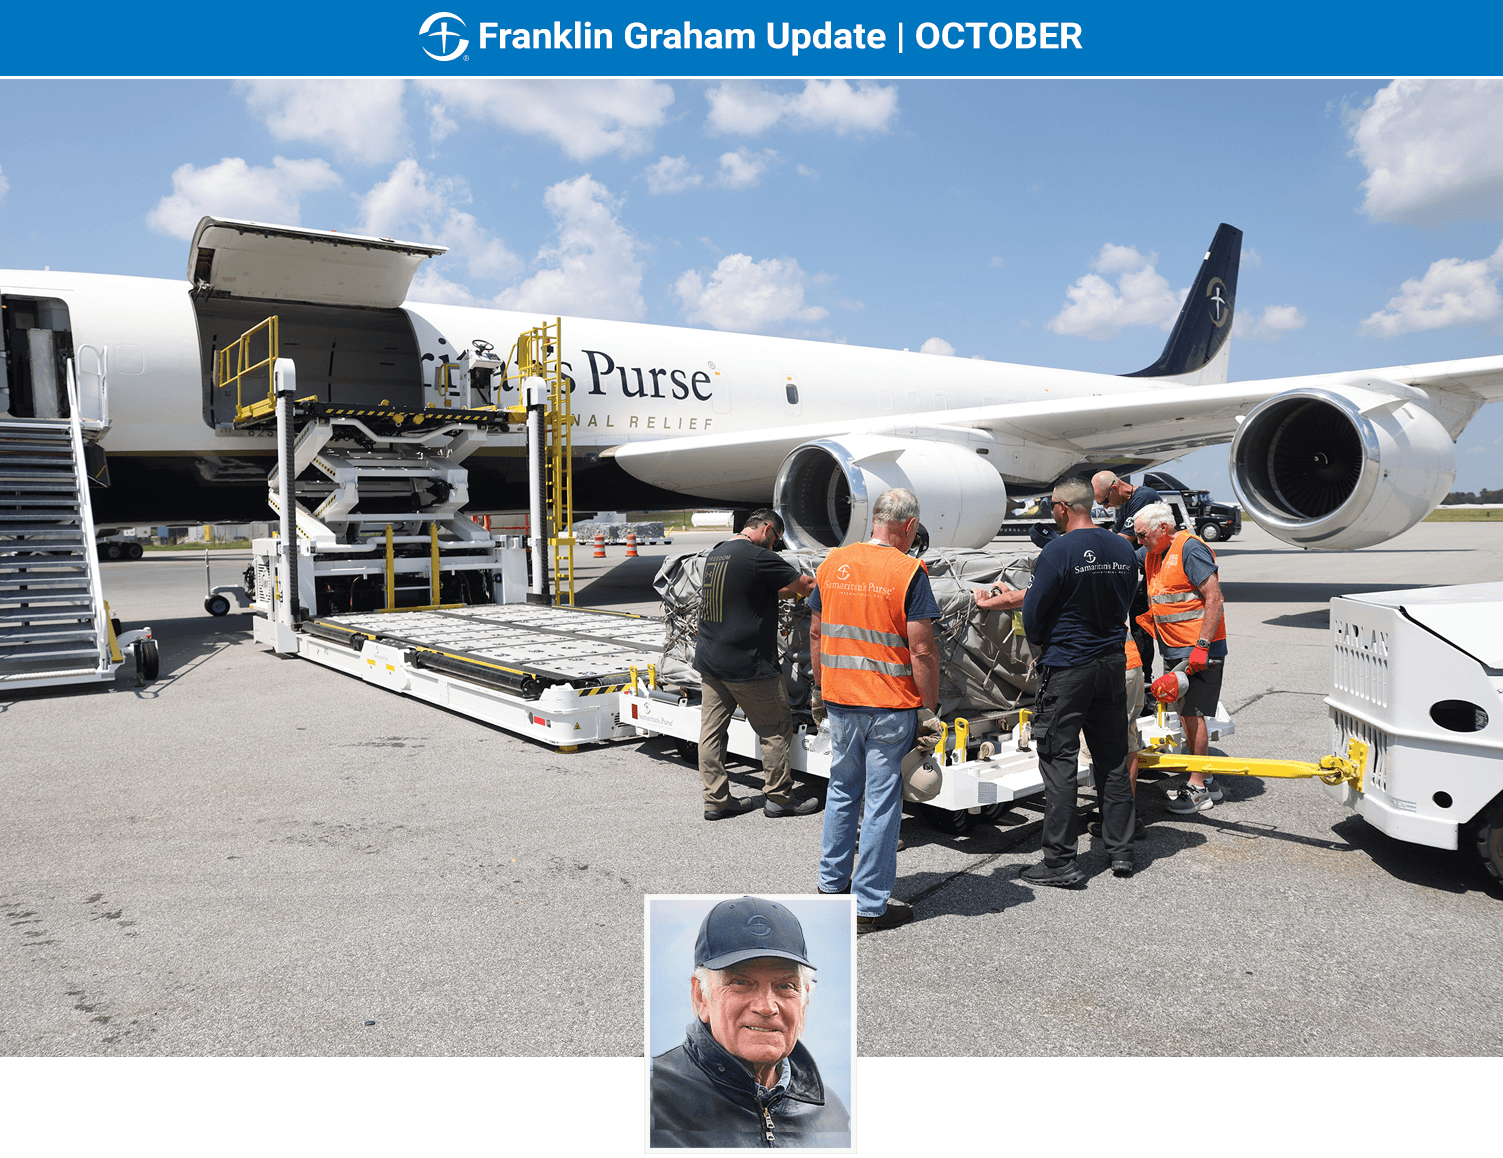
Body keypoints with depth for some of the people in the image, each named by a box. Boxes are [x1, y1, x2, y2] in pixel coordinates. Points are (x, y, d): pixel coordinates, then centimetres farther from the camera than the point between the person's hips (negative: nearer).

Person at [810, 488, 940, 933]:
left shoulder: (832, 564, 4)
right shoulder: (908, 572, -13)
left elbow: (816, 635, 10)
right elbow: (921, 652, -15)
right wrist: (931, 707, -5)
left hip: (840, 701, 5)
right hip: (891, 705, -5)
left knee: (842, 792, 20)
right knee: (881, 802, 4)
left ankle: (832, 883, 33)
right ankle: (871, 905, 12)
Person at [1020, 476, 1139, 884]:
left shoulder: (1058, 552, -17)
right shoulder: (1123, 549, 4)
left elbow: (1033, 611, -12)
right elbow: (1124, 603, 14)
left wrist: (1040, 644, 8)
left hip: (1067, 667, -6)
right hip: (1113, 662, 7)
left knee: (1059, 762, 0)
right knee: (1112, 759, 14)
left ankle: (1060, 862, 3)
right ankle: (1121, 851, 22)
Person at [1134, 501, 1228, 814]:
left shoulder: (1190, 548, -13)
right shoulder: (1151, 555, 13)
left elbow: (1214, 598, -19)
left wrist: (1202, 645, -23)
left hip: (1198, 650, -9)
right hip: (1173, 649, 9)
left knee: (1192, 714, -5)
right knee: (1184, 714, 12)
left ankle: (1198, 789, 3)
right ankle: (1206, 781, 22)